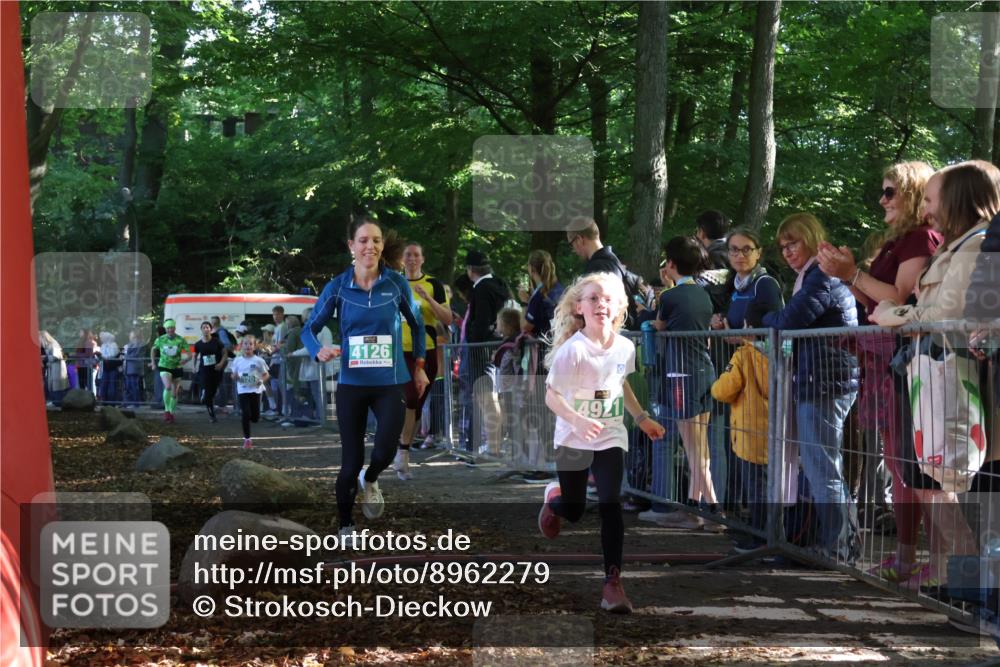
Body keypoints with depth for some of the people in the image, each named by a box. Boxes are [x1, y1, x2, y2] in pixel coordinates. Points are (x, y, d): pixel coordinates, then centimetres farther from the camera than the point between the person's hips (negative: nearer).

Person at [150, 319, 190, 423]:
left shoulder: (181, 340, -7)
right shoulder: (161, 339, -3)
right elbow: (154, 349, 15)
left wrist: (184, 360, -29)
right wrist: (153, 363, 12)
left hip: (176, 368, 1)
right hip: (164, 367, -1)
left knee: (174, 394, 8)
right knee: (168, 387, -26)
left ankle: (171, 413, 26)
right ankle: (166, 410, -11)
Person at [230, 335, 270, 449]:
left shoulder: (258, 361, -4)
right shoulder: (237, 361, 1)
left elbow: (266, 375, 4)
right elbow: (234, 376, 10)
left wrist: (262, 381, -17)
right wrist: (235, 377, -14)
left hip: (255, 390, 0)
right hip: (242, 391, 0)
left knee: (255, 418, 0)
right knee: (245, 415, -8)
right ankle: (246, 439, 3)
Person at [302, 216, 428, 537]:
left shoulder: (396, 283, -4)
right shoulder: (337, 287, -5)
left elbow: (416, 323, 13)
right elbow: (309, 328, 0)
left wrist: (419, 366, 14)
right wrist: (319, 351, -22)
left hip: (391, 384, 0)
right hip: (352, 384, 0)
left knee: (386, 451, -14)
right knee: (351, 462, 2)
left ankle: (370, 480, 23)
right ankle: (346, 526, 22)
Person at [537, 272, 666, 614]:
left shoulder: (625, 347, -4)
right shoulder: (573, 350, -20)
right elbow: (551, 395, -20)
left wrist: (642, 418, 16)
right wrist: (577, 421, -36)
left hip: (611, 438, 3)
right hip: (573, 440, -3)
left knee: (610, 505, -13)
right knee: (574, 511, 11)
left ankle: (612, 581, -8)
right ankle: (554, 498, 49)